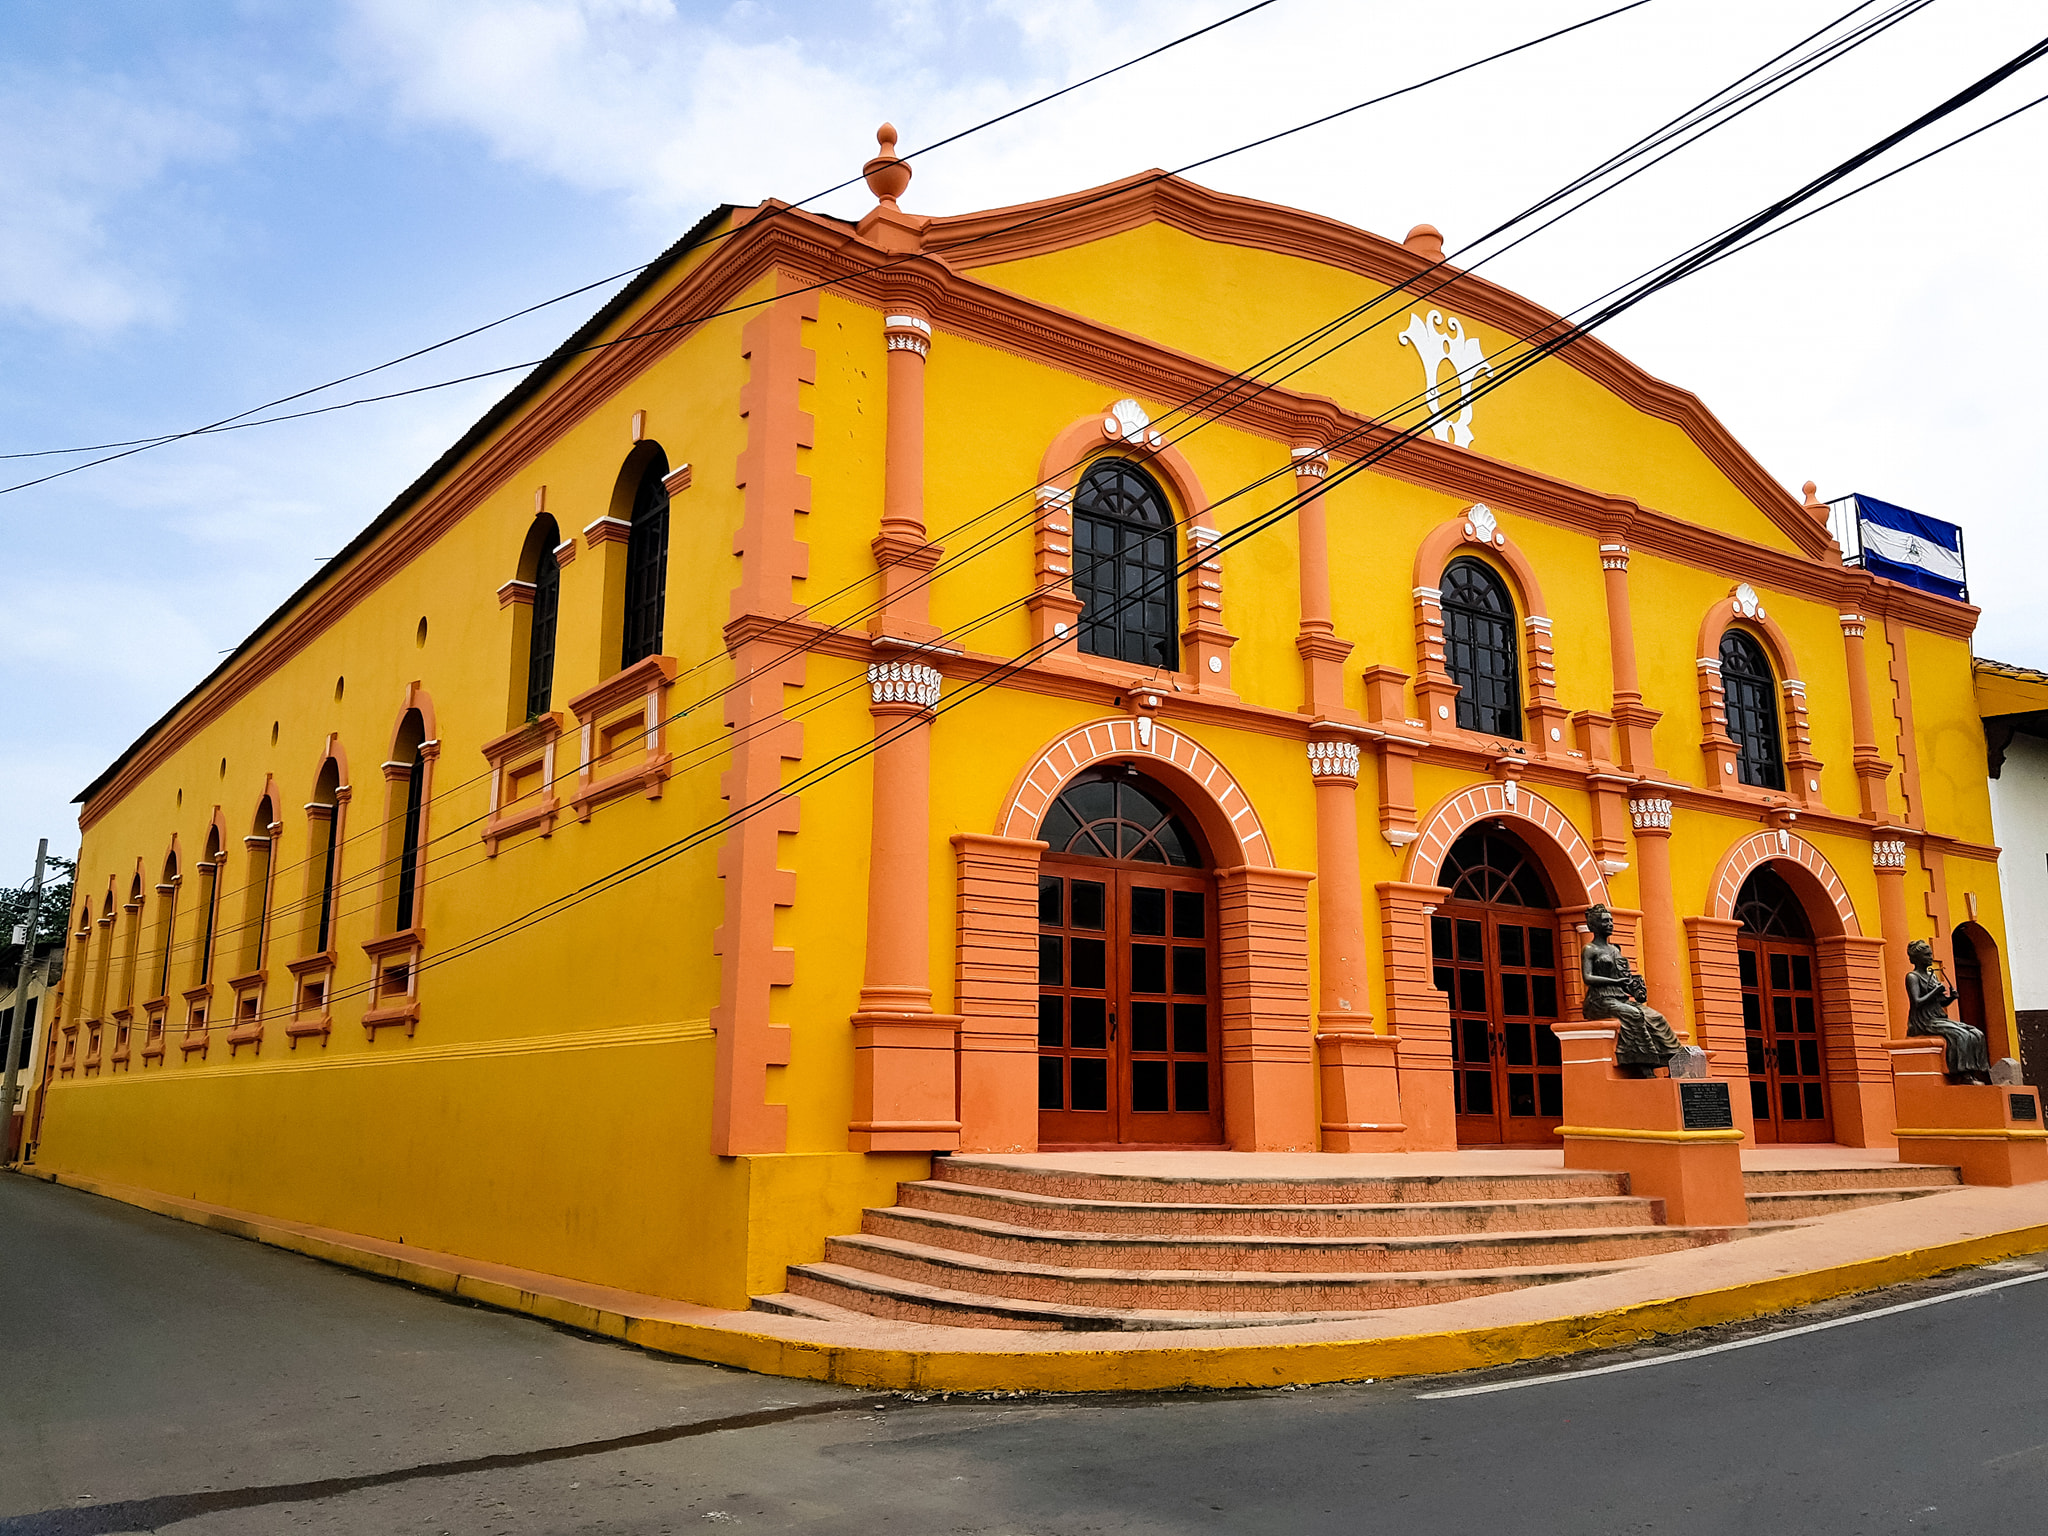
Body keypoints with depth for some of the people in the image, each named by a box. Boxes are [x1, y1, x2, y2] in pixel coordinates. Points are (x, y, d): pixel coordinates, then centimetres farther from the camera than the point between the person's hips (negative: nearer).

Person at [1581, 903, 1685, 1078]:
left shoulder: (1615, 949, 23)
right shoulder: (1589, 950, 0)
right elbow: (1587, 978, -12)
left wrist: (1635, 987, 2)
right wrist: (1617, 981, -15)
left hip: (1621, 998, 8)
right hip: (1601, 1000, -8)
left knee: (1655, 1017, -14)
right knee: (1633, 1014, -32)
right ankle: (1645, 1071, -34)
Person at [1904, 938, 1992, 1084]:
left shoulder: (1933, 976, 20)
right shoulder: (1912, 977, -6)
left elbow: (1942, 1003, 21)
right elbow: (1917, 1003, -18)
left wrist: (1952, 996, 0)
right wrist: (1936, 991, -17)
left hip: (1939, 1019, 9)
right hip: (1924, 1021, -9)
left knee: (1976, 1034, -7)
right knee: (1960, 1035, -29)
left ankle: (1972, 1073, -15)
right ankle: (1964, 1074, -28)